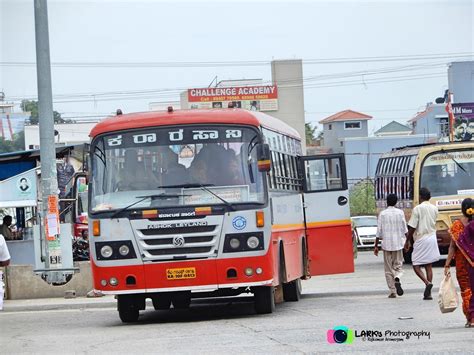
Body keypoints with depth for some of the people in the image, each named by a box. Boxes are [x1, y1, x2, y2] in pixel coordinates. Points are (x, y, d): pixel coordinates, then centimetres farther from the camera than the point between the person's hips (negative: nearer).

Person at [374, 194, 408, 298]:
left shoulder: (382, 214, -3)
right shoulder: (400, 213, -1)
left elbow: (379, 232, -3)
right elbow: (405, 230, 1)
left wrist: (376, 246, 4)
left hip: (386, 244, -1)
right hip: (398, 243, 1)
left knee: (389, 269, 7)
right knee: (398, 265, 11)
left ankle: (392, 291, 3)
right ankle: (397, 279, -21)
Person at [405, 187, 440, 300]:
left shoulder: (417, 209, -12)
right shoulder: (434, 209, 7)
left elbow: (412, 227, -12)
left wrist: (407, 241, -2)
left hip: (421, 239, -6)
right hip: (432, 238, 6)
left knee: (416, 265, 2)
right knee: (428, 265, 9)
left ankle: (427, 283, -22)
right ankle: (428, 293, 6)